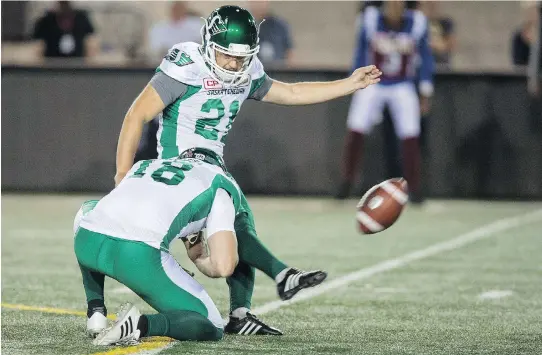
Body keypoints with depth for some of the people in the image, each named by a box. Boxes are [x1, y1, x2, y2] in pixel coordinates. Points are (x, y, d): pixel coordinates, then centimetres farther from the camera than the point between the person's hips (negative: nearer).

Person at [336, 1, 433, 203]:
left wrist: (425, 94, 0)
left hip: (403, 87, 0)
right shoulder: (371, 19, -11)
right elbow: (361, 52, 3)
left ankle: (414, 189, 5)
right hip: (373, 84, 0)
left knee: (410, 137, -8)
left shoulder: (417, 23, -11)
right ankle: (347, 181, 4)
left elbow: (426, 58, 0)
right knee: (355, 131, -11)